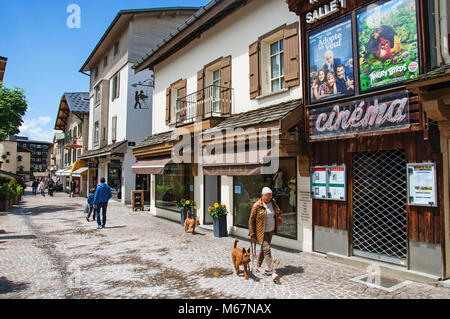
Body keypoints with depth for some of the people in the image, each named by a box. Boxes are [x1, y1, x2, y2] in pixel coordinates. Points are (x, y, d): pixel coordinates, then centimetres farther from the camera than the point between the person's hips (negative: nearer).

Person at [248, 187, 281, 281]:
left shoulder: (273, 203, 3)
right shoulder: (257, 206, -14)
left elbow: (278, 213, 25)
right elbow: (251, 220, -10)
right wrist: (252, 234, -10)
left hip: (271, 231, 6)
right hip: (261, 231, -6)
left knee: (263, 249, 16)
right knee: (266, 249, -11)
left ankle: (258, 266, 33)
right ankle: (272, 272, -11)